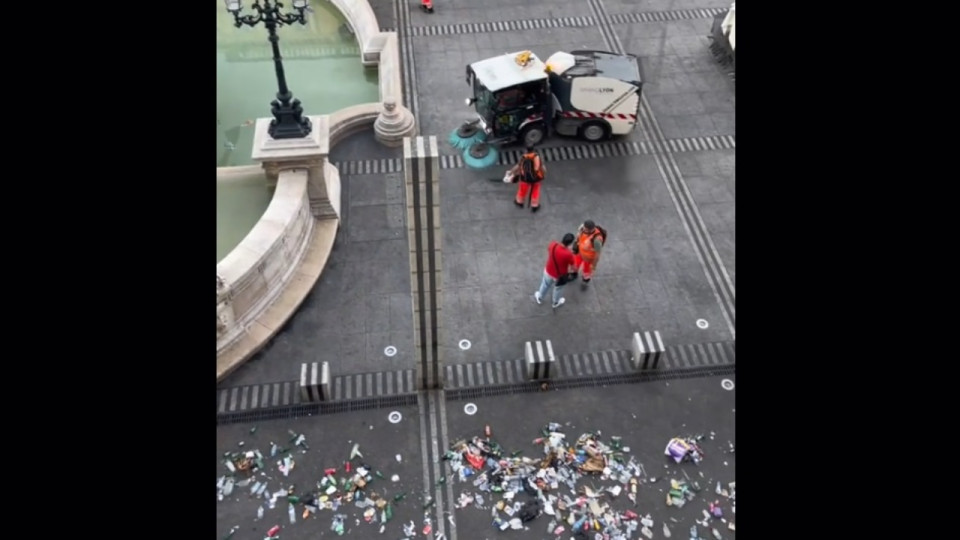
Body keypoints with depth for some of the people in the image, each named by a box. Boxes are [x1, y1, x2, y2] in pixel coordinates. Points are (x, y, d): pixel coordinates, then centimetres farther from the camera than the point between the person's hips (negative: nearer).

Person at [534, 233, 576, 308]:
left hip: (548, 271, 3)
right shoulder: (568, 254, -38)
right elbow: (573, 267, -20)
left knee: (545, 284, 34)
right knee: (558, 288, 30)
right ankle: (556, 302, 58)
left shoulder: (553, 244, -26)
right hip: (559, 276, -3)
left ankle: (539, 297, 61)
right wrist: (575, 270, 5)